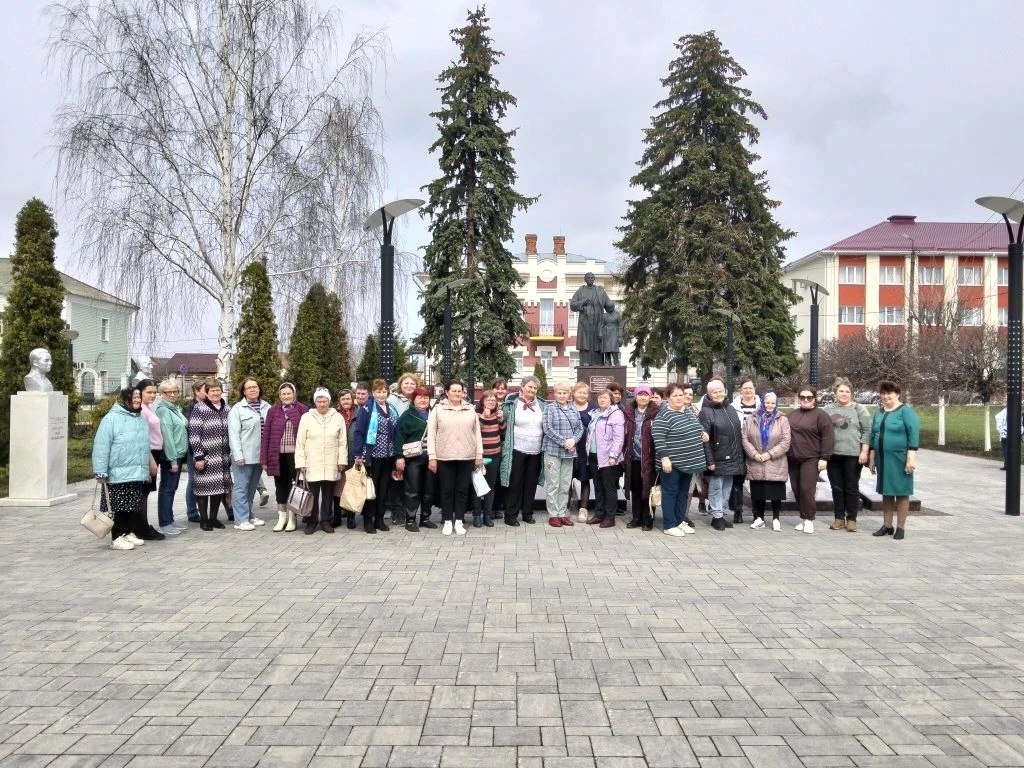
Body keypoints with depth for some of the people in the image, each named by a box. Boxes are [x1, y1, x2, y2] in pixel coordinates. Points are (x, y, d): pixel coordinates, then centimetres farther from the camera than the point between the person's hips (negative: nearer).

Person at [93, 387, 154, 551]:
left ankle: (128, 533, 25)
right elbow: (101, 447, -14)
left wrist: (148, 468, 20)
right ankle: (116, 538, 9)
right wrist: (101, 472, -17)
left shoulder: (141, 419, 13)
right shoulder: (112, 418, -11)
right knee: (118, 507, 1)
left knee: (133, 506, 13)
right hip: (118, 474, -7)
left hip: (138, 474, 7)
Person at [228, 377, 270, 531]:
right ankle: (241, 520, 2)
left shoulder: (266, 407, 9)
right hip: (244, 456, -5)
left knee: (252, 487, 15)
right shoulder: (237, 409, -4)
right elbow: (234, 434, -9)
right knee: (241, 487, -2)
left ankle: (249, 515, 25)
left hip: (260, 455, 5)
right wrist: (238, 455, -16)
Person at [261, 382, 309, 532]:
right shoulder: (273, 411, 5)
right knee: (281, 486, 9)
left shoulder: (303, 410, -1)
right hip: (278, 455, 2)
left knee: (293, 485, 4)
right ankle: (282, 518, 17)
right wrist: (264, 459, -1)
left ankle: (291, 518, 14)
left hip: (295, 455, -2)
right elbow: (266, 435, 4)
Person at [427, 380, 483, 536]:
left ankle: (459, 521, 16)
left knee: (462, 489, 7)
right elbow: (431, 434, -2)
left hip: (466, 457, 2)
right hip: (445, 457, -2)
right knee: (447, 490, 5)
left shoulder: (470, 410, 7)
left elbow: (477, 433, 9)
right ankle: (447, 521, 16)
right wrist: (432, 457, -7)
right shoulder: (438, 409, 0)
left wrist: (479, 455, 4)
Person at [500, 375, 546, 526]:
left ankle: (528, 513, 21)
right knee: (515, 483, 0)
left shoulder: (541, 405, 8)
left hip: (536, 451, 4)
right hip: (517, 450, -4)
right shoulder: (512, 403, -4)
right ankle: (511, 515, 7)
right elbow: (504, 423, 0)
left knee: (531, 483, 10)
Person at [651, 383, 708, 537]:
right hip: (672, 462, -8)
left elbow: (697, 425, 27)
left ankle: (681, 521, 26)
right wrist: (664, 458, -24)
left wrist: (702, 432, 7)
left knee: (683, 492, 15)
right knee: (670, 492, 0)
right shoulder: (664, 416, -16)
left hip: (688, 461, 8)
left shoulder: (689, 410, 9)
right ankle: (669, 525, 6)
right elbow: (658, 438, -21)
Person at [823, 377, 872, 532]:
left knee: (852, 488, 3)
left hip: (853, 455, -3)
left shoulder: (859, 409, 3)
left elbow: (867, 431, -1)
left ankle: (851, 519, 11)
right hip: (832, 455, 3)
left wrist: (864, 452, -9)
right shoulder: (827, 410, 9)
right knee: (837, 488, 7)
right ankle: (839, 518, 15)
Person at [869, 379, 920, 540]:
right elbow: (873, 435, 16)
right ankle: (887, 525, 20)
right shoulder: (879, 413, 13)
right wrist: (872, 458, 14)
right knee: (886, 492, 11)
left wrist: (911, 457, -18)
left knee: (901, 492, 1)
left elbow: (914, 434, -13)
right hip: (882, 459, 6)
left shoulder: (906, 411, -7)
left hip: (900, 459, -6)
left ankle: (901, 528, 8)